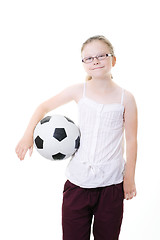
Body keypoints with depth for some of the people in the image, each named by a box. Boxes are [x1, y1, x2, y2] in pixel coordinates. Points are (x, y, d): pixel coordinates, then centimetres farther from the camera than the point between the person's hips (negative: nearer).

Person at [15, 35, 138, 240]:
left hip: (111, 184, 0)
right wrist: (28, 135, 2)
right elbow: (44, 107, 10)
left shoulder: (125, 98, -5)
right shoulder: (79, 91, -2)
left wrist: (129, 178, 3)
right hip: (78, 181, 1)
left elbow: (131, 140, 1)